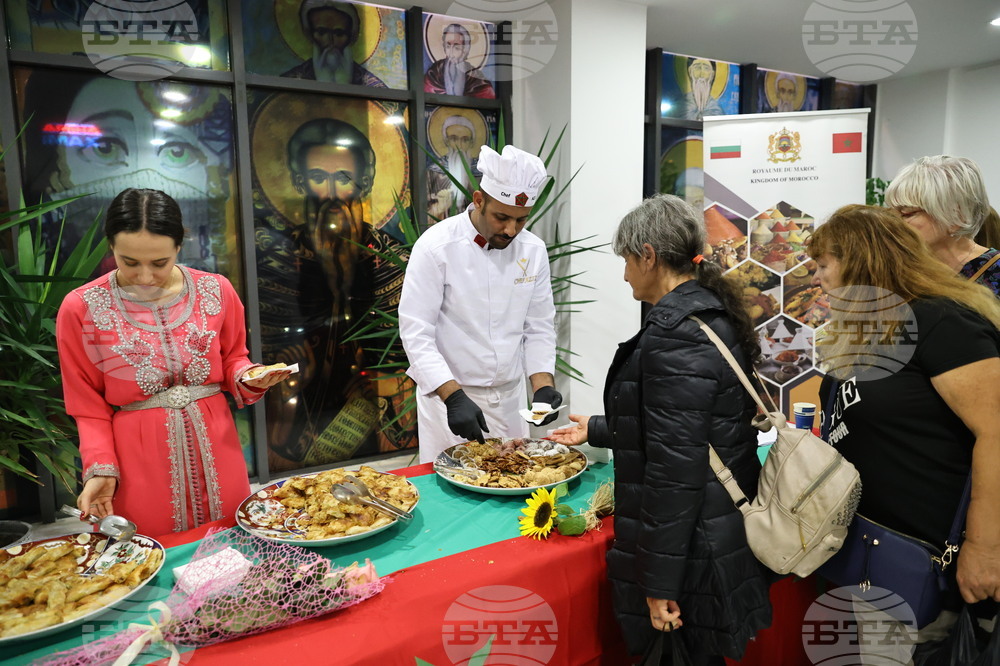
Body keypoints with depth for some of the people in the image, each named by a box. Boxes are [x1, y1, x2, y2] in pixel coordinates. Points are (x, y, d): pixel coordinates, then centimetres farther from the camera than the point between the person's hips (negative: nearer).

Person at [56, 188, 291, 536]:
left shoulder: (216, 291, -3)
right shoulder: (81, 308, -6)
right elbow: (89, 406, 0)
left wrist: (248, 379, -10)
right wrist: (101, 468, -10)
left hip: (214, 450, 2)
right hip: (138, 462, -1)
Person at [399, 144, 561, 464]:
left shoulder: (533, 250, 0)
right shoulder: (436, 246, -15)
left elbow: (539, 327, 5)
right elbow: (416, 333, -17)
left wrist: (543, 386, -9)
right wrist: (454, 397, -25)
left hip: (510, 399, 5)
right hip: (446, 397, -4)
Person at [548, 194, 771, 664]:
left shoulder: (675, 333, -24)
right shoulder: (712, 312, 8)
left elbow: (675, 469, -25)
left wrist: (659, 581, -18)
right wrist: (596, 430, 28)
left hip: (691, 550, -9)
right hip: (723, 533, 10)